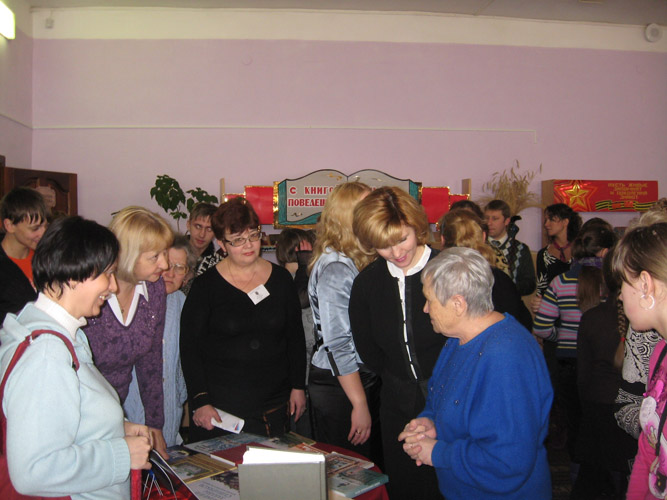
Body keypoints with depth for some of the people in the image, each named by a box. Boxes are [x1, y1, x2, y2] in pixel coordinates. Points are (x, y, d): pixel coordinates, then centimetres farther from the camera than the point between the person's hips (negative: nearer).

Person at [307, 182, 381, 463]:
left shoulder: (358, 261, 9)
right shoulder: (335, 268, -18)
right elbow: (337, 345, -20)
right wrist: (359, 403, -18)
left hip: (366, 377, 8)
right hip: (340, 385, -8)